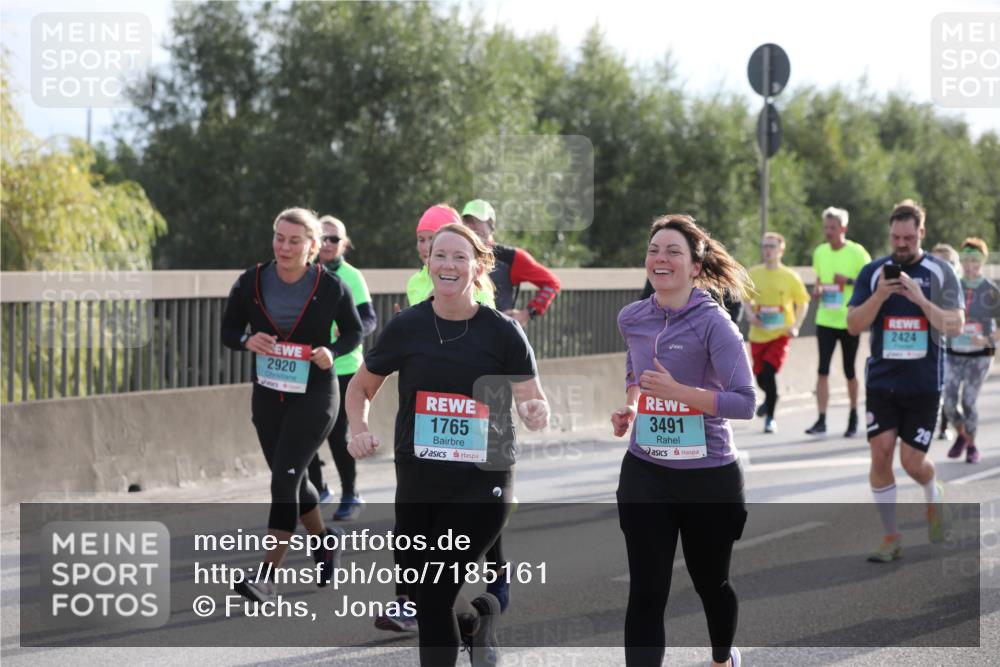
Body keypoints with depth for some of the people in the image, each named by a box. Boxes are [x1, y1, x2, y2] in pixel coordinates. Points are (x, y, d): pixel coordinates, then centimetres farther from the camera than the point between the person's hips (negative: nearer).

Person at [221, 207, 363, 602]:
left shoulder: (331, 287, -9)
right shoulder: (251, 284, -4)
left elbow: (353, 332, 5)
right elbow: (228, 330, 6)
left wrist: (332, 352, -15)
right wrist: (247, 340, -16)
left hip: (314, 396, -4)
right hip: (267, 397, 4)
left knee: (285, 478, -15)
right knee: (292, 480, 16)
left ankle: (266, 577, -14)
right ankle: (325, 541, 44)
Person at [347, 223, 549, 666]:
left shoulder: (502, 331, -4)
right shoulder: (407, 326, 1)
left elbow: (534, 403, -3)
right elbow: (361, 387, 13)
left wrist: (536, 413, -27)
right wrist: (359, 431, -5)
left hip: (483, 481, -3)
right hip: (418, 480, 3)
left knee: (432, 596, -11)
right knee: (421, 600, 8)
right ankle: (479, 617, 40)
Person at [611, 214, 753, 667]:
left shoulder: (713, 322, -16)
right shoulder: (631, 319, 1)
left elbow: (745, 402, -20)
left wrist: (678, 392, -28)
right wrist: (628, 409, 3)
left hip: (709, 475, -3)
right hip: (645, 473, 3)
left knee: (710, 580, 19)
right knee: (646, 592, -4)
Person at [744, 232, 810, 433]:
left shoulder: (790, 277, -6)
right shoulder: (753, 274, 0)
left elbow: (802, 302, 2)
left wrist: (795, 326, -10)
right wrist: (751, 314, -7)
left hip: (780, 334, -3)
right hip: (758, 335, 3)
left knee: (769, 372, -18)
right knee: (761, 377, 8)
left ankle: (770, 418, -3)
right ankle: (770, 398, 45)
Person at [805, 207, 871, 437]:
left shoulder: (857, 252, -7)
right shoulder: (819, 252, 8)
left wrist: (850, 281, -19)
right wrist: (817, 290, 0)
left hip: (849, 321, -3)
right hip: (825, 320, 3)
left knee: (849, 371, 8)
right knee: (822, 370, -6)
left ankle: (853, 415, 27)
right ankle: (821, 420, -8)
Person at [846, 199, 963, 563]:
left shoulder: (940, 272, -2)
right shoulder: (873, 272, 1)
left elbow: (955, 326, -9)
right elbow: (854, 325, -3)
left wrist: (920, 299, -23)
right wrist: (880, 295, -19)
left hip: (924, 383, -1)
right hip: (882, 380, 1)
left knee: (913, 461, 0)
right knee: (880, 454, -6)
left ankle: (935, 499, 35)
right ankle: (891, 537, 6)